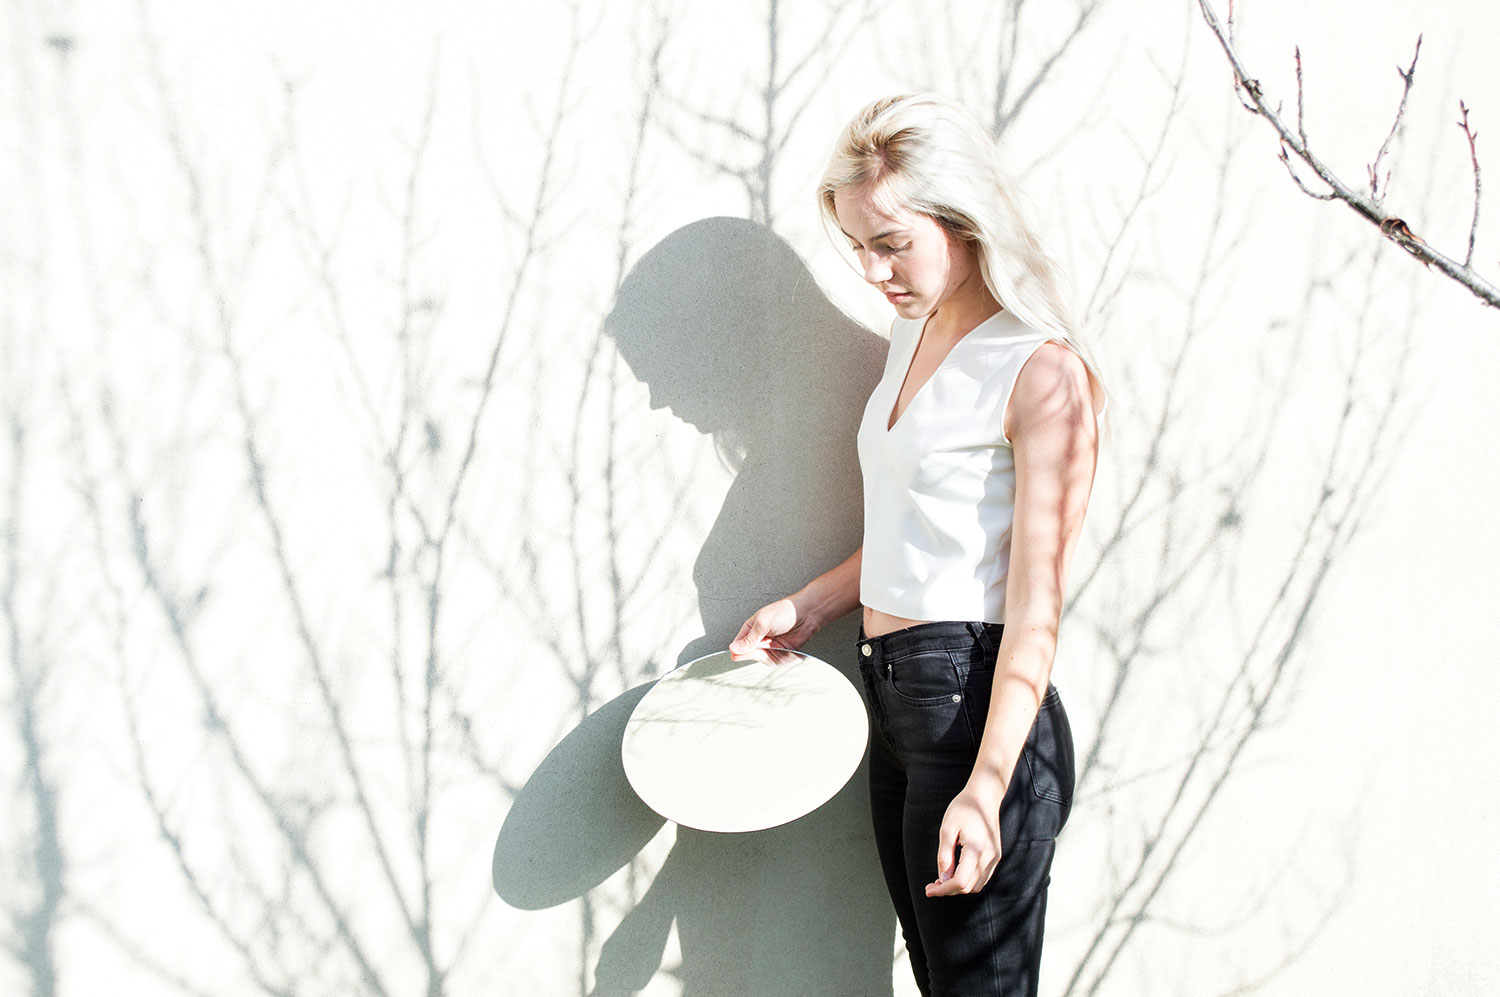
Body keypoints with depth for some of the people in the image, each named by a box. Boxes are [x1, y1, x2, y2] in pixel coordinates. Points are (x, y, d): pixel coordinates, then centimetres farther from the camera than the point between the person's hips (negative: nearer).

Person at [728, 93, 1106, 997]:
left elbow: (1036, 602, -17)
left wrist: (985, 787, -22)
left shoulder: (1044, 374, -13)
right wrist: (811, 607, 13)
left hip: (978, 711, -8)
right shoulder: (913, 336, 13)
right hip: (896, 700, 8)